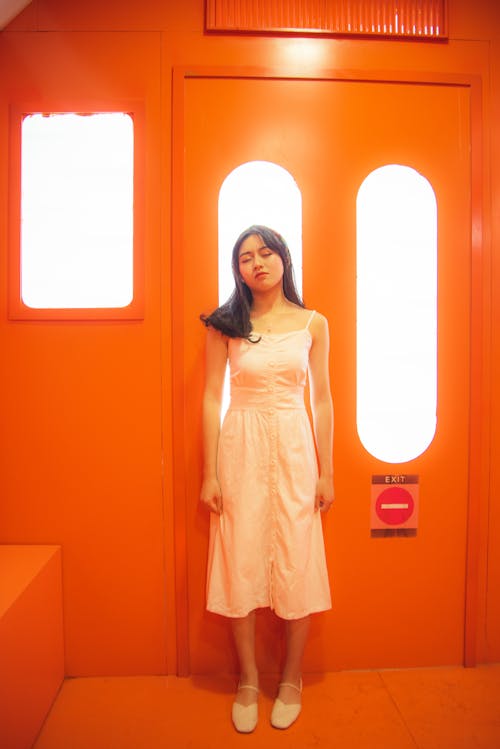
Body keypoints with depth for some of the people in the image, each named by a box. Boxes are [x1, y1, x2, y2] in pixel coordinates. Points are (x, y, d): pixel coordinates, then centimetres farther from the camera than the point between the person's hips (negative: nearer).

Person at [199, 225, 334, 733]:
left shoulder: (312, 324, 4)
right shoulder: (225, 324, 1)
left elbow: (321, 400, 5)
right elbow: (211, 399, 1)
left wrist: (326, 472, 3)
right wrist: (209, 475, -3)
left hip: (295, 449, 1)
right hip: (241, 449, 0)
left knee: (297, 563, 6)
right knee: (240, 563, 6)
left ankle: (291, 680, 28)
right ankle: (247, 682, 27)